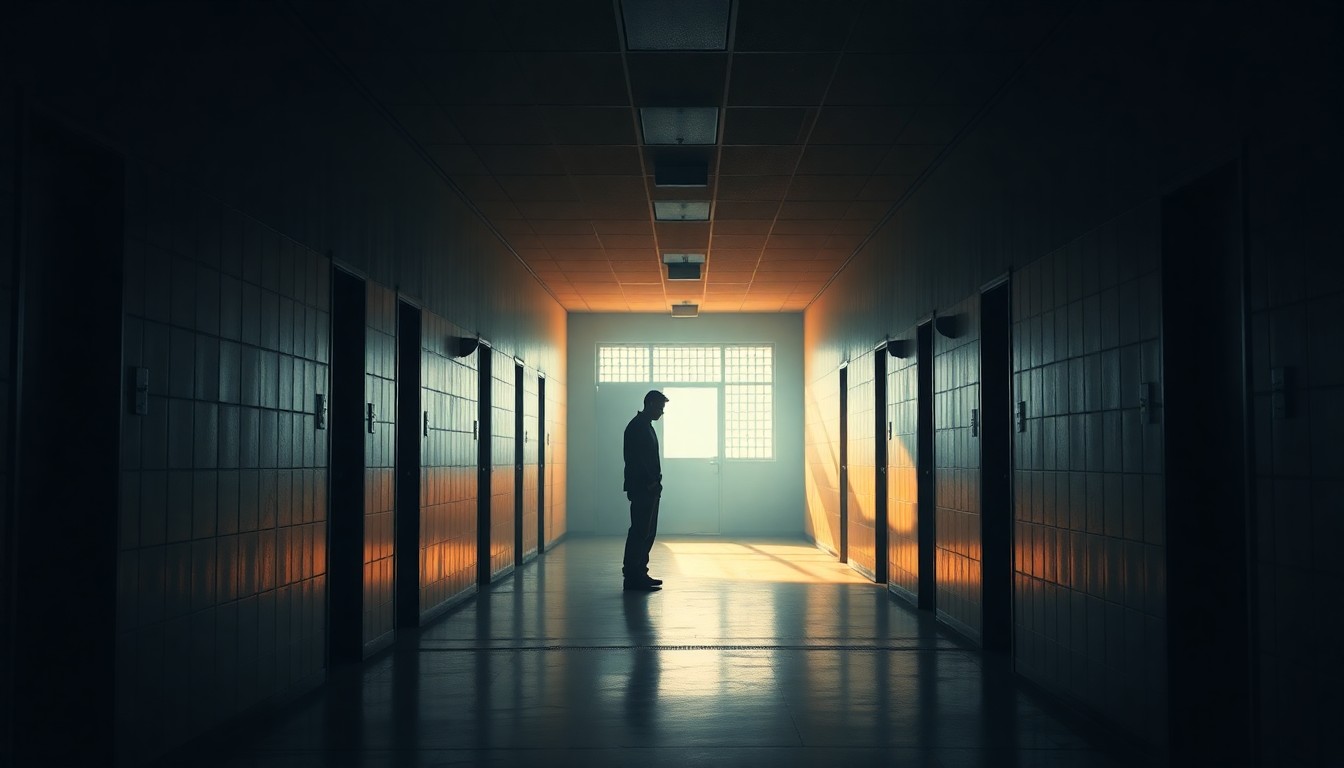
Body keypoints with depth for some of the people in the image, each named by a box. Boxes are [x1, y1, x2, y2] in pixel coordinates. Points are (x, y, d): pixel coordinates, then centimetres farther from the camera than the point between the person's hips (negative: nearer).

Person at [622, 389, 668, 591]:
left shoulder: (646, 426, 19)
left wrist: (655, 482, 12)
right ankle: (633, 576, -7)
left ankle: (639, 573, 16)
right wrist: (650, 483, -18)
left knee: (647, 532, 11)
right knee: (640, 532, -9)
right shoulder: (637, 427, -12)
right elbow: (634, 460, -20)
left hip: (649, 489, 10)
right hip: (641, 489, -10)